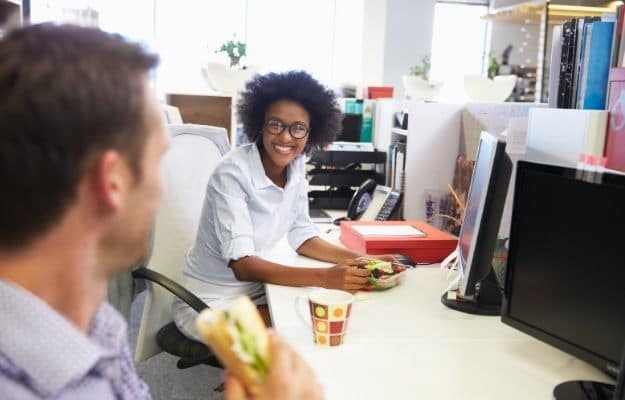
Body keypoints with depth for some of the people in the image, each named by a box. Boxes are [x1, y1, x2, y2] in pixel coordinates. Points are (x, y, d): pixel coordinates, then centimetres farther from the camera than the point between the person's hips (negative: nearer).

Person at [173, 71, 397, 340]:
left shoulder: (296, 164, -4)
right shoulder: (232, 173, -25)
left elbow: (300, 234, 3)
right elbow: (242, 264, -30)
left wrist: (360, 260, -13)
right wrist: (325, 278, -38)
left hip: (256, 290, 7)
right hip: (210, 304, -6)